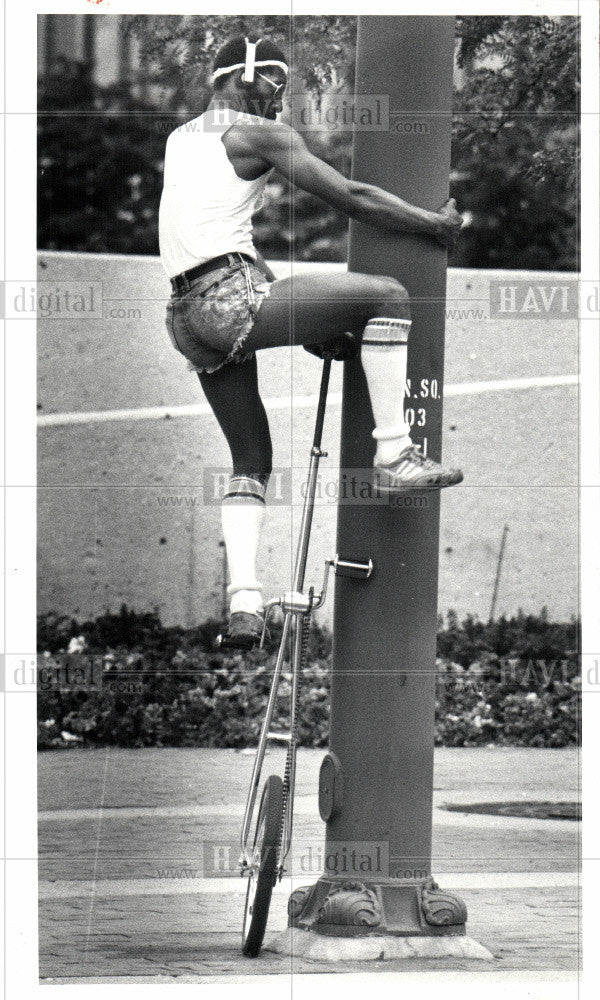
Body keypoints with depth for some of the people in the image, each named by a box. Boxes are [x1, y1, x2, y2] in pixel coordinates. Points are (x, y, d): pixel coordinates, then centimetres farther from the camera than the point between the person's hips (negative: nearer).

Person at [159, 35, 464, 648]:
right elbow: (351, 198, -4)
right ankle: (394, 455, -7)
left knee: (250, 461, 17)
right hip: (232, 300, -9)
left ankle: (243, 598, 4)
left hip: (187, 316, 9)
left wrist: (300, 317, 30)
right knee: (387, 295, -4)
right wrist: (439, 224, 8)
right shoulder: (261, 135, 0)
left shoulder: (179, 141, 25)